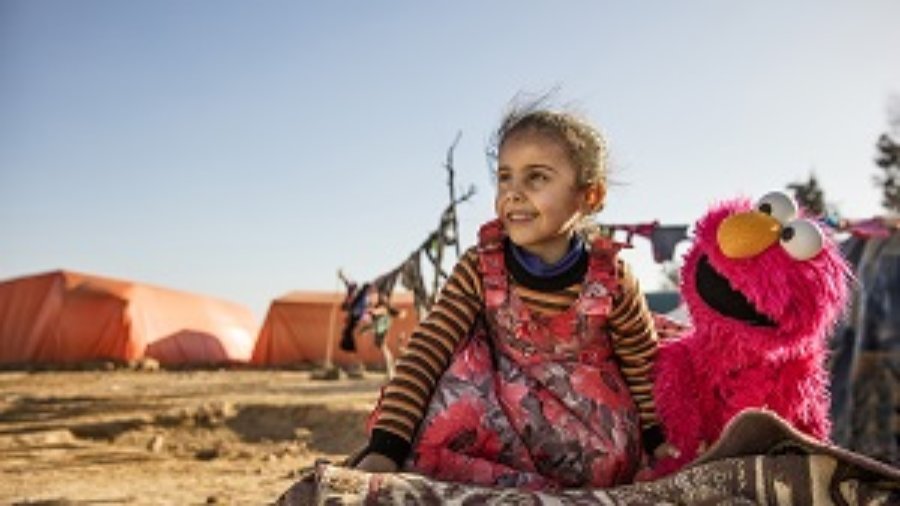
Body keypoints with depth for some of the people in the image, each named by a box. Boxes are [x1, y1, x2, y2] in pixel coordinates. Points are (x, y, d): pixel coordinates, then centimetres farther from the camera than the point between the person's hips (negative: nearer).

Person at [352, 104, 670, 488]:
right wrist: (384, 449, -28)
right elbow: (427, 350, -19)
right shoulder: (481, 269, -14)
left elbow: (644, 363, -1)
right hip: (503, 408, 0)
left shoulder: (611, 279, -16)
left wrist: (657, 442, 3)